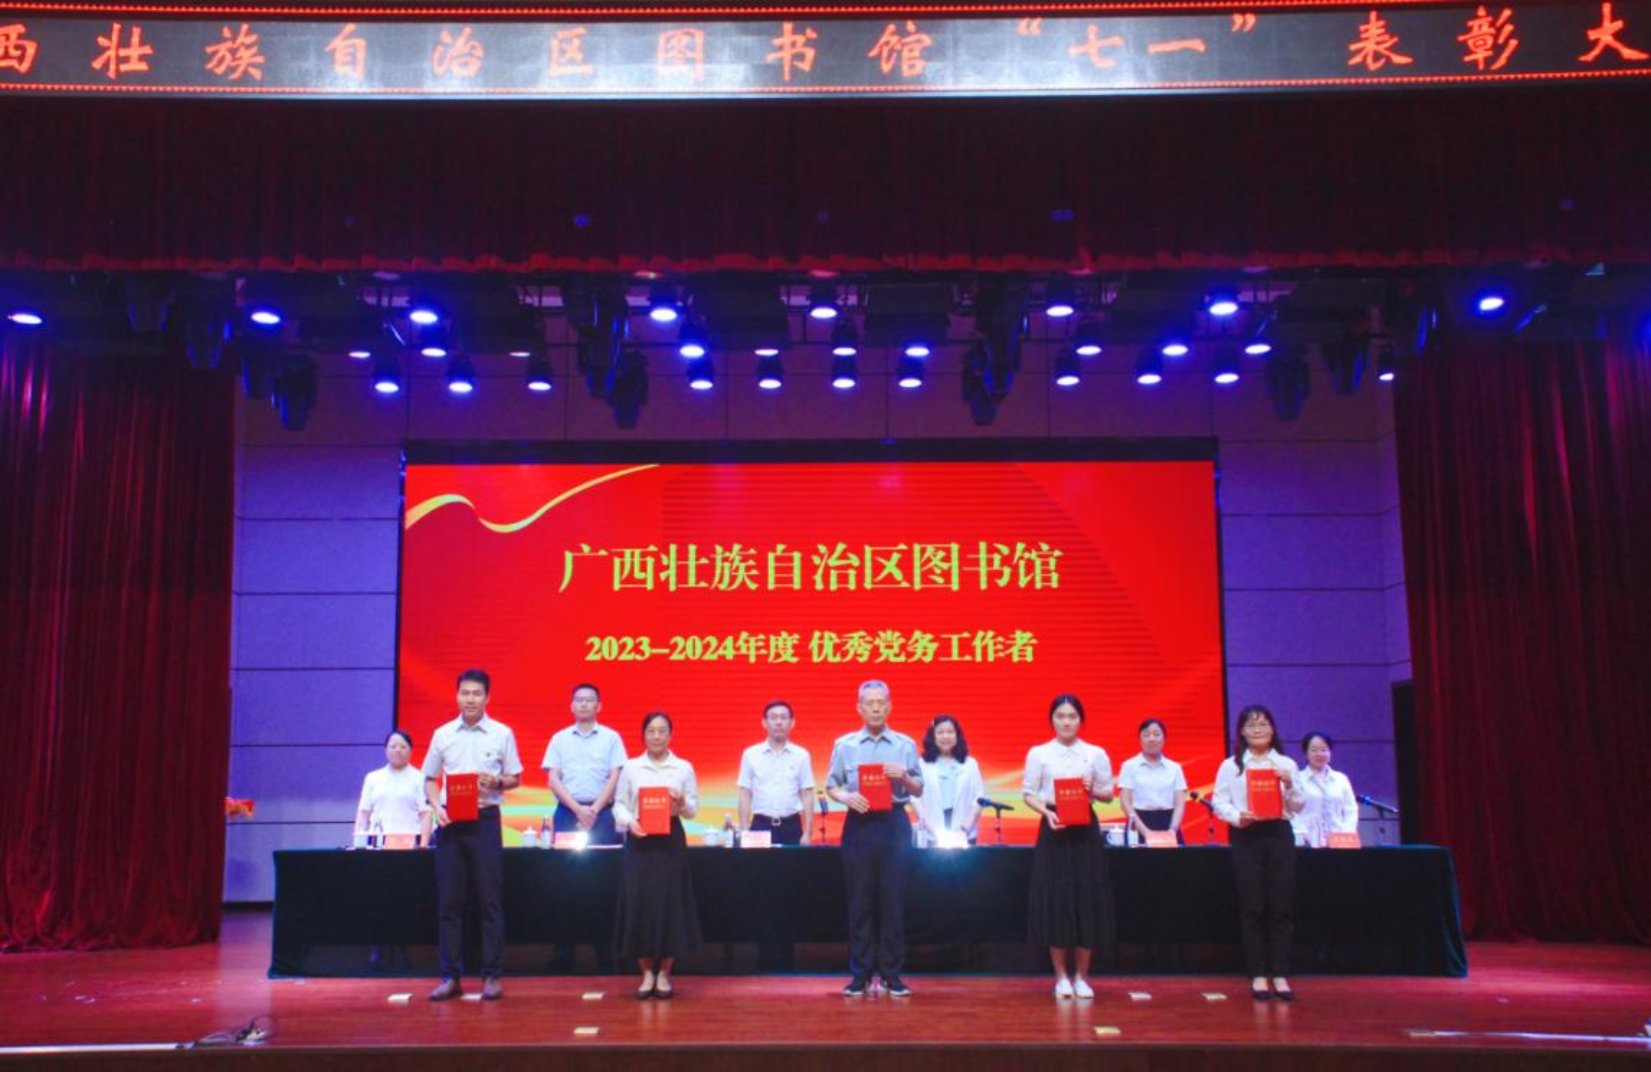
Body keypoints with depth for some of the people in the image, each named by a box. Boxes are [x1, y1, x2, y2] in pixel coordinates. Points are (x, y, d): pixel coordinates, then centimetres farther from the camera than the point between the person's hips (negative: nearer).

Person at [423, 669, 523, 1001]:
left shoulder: (502, 734, 3)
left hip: (485, 819, -2)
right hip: (450, 820, 2)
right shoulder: (443, 734, 7)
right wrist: (435, 806, -5)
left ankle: (493, 975, 5)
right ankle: (450, 976, 11)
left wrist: (496, 782, -14)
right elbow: (430, 779, 13)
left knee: (490, 899, -1)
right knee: (449, 900, 3)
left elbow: (515, 779, 7)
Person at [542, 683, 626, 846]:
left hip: (601, 813, -1)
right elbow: (553, 779, 3)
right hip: (567, 812, 1)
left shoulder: (611, 737, 7)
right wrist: (578, 809, -8)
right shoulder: (559, 738, 10)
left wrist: (595, 809, -9)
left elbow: (615, 778, 1)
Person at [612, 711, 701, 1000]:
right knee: (639, 903, -2)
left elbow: (694, 809, 5)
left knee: (671, 903, -1)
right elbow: (619, 804, 4)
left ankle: (664, 974, 12)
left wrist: (682, 804, -16)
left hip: (671, 840, 0)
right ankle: (647, 973, 13)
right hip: (639, 840, 0)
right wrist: (629, 822, -15)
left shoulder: (684, 768, 6)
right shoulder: (630, 767, 6)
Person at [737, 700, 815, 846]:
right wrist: (744, 831, -2)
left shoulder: (801, 755, 3)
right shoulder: (751, 754, 3)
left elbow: (807, 795, 3)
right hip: (761, 825, 0)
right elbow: (745, 795, 4)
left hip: (791, 826, 0)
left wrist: (807, 833, -2)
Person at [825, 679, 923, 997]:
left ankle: (891, 973, 10)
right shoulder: (844, 745, 5)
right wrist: (846, 797, -15)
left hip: (894, 824, 0)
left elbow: (919, 790, 7)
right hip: (859, 824, 0)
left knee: (893, 899, 1)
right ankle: (860, 973, 12)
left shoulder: (905, 745, 6)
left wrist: (904, 777, -13)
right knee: (860, 900, 3)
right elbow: (831, 786, 6)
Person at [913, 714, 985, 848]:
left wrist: (965, 829, -7)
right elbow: (917, 800, -1)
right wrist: (935, 831, -12)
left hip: (963, 837, 1)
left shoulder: (970, 764, 12)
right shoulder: (922, 765, 6)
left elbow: (979, 798, 6)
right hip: (931, 838, -1)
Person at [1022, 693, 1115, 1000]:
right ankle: (1061, 975, 9)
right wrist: (1046, 812, -16)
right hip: (1053, 828, -1)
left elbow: (1109, 794, 9)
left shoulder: (1096, 754, 5)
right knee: (1055, 900, -2)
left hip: (1085, 830, 1)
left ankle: (1081, 975, 12)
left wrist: (1093, 791, -12)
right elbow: (1028, 794, 2)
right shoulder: (1038, 753, 2)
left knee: (1087, 900, 0)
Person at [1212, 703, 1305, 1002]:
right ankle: (1257, 975, 6)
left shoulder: (1286, 764, 10)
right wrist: (1236, 816, -17)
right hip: (1246, 836, -1)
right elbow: (1219, 801, 2)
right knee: (1252, 907, 0)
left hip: (1279, 834, 2)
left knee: (1282, 906, 0)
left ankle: (1280, 974, 6)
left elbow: (1298, 807, 10)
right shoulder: (1231, 765, 5)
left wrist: (1290, 786, -8)